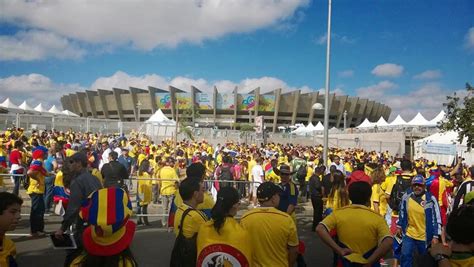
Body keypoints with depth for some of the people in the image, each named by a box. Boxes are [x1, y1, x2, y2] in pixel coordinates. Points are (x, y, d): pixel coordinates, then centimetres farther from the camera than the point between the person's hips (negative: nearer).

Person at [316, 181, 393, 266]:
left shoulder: (338, 213, -8)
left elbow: (319, 229, -20)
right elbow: (388, 243, -24)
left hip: (346, 262, 1)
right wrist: (369, 262, -18)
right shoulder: (377, 218, -11)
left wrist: (339, 250, -17)